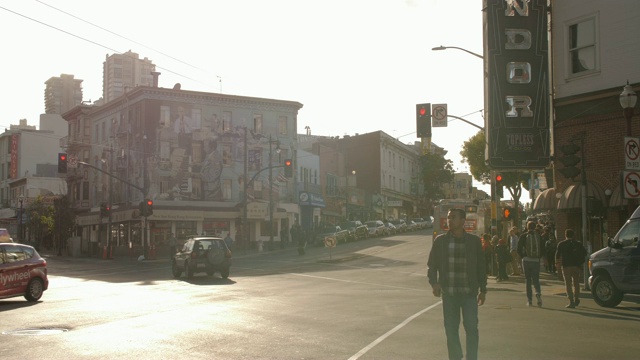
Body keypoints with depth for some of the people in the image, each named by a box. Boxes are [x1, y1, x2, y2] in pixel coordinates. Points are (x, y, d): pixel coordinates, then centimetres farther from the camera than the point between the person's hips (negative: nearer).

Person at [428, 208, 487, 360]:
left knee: (471, 328, -4)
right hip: (448, 293, 1)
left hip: (469, 293, -1)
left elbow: (481, 266, 7)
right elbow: (432, 264, 7)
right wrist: (434, 283, -9)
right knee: (451, 329, 6)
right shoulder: (440, 241, 2)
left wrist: (482, 289, 6)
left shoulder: (474, 241, 1)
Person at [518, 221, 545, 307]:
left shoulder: (523, 236, -2)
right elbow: (542, 248, 2)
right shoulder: (538, 236, 3)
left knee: (528, 280, 7)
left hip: (526, 261, -1)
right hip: (536, 261, 1)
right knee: (536, 279, 9)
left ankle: (529, 300, 5)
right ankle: (538, 293, -20)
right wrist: (539, 257, 12)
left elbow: (519, 249, -5)